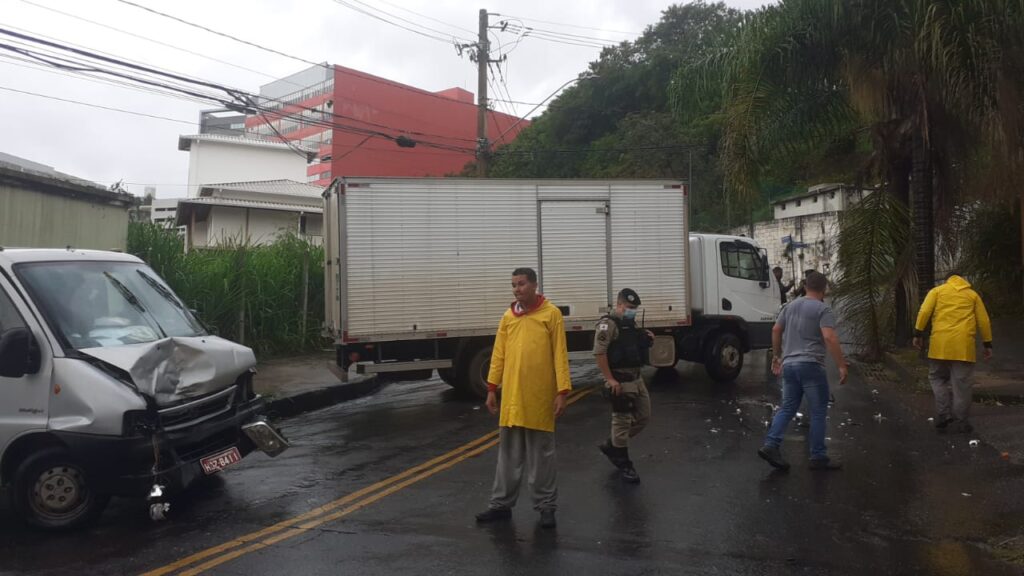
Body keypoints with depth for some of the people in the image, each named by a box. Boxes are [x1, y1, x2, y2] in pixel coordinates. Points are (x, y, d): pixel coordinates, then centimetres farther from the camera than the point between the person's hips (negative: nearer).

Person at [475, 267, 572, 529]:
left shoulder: (551, 314, -4)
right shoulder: (508, 316, 9)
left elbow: (560, 355, -6)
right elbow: (498, 355, 11)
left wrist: (562, 391, -11)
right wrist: (492, 388, 5)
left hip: (540, 398, -4)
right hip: (511, 396, 4)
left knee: (541, 455, 6)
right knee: (508, 454, 12)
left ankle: (546, 506, 18)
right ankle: (502, 504, 22)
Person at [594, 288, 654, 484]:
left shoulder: (631, 324, 15)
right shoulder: (608, 324, -14)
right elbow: (599, 353, -21)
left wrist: (646, 340, 6)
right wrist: (610, 380, -22)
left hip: (637, 379, 9)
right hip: (620, 381, -9)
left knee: (643, 417, 15)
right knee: (622, 422, 0)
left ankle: (611, 446, 28)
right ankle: (624, 464, 13)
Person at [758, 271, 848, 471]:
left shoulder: (790, 306, 15)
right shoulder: (823, 309, -6)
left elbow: (776, 330, 17)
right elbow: (829, 338, -18)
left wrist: (776, 355, 27)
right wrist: (842, 365, -17)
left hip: (788, 365, 7)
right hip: (810, 365, -6)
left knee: (787, 408, 12)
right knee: (818, 411, 2)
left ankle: (771, 445, -1)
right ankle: (818, 457, 6)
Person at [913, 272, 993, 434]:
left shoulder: (937, 291, 13)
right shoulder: (972, 294, 17)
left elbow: (924, 312, -1)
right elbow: (984, 321, 12)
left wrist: (918, 334, 0)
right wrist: (987, 344, 17)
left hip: (940, 343, 0)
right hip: (964, 344, 1)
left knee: (937, 378, 14)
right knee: (961, 383, 4)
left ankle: (943, 415, 3)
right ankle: (961, 421, 5)